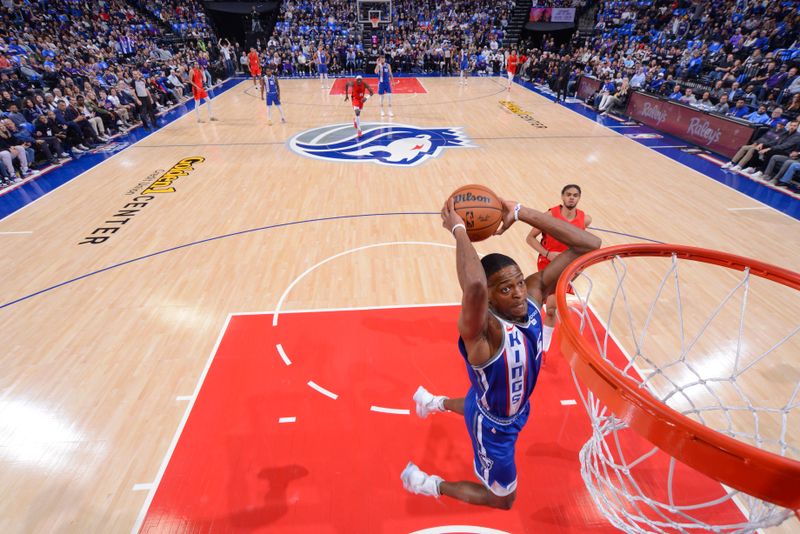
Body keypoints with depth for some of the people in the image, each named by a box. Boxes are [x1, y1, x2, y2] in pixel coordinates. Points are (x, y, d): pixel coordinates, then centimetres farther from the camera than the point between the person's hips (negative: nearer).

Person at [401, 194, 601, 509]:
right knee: (504, 498, 18)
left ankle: (438, 403, 65)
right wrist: (458, 229, -53)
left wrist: (521, 212, -33)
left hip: (516, 406, 7)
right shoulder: (483, 330, -42)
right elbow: (475, 286, -68)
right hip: (495, 425, -6)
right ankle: (432, 485, 35)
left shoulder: (533, 294, -22)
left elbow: (589, 244, -26)